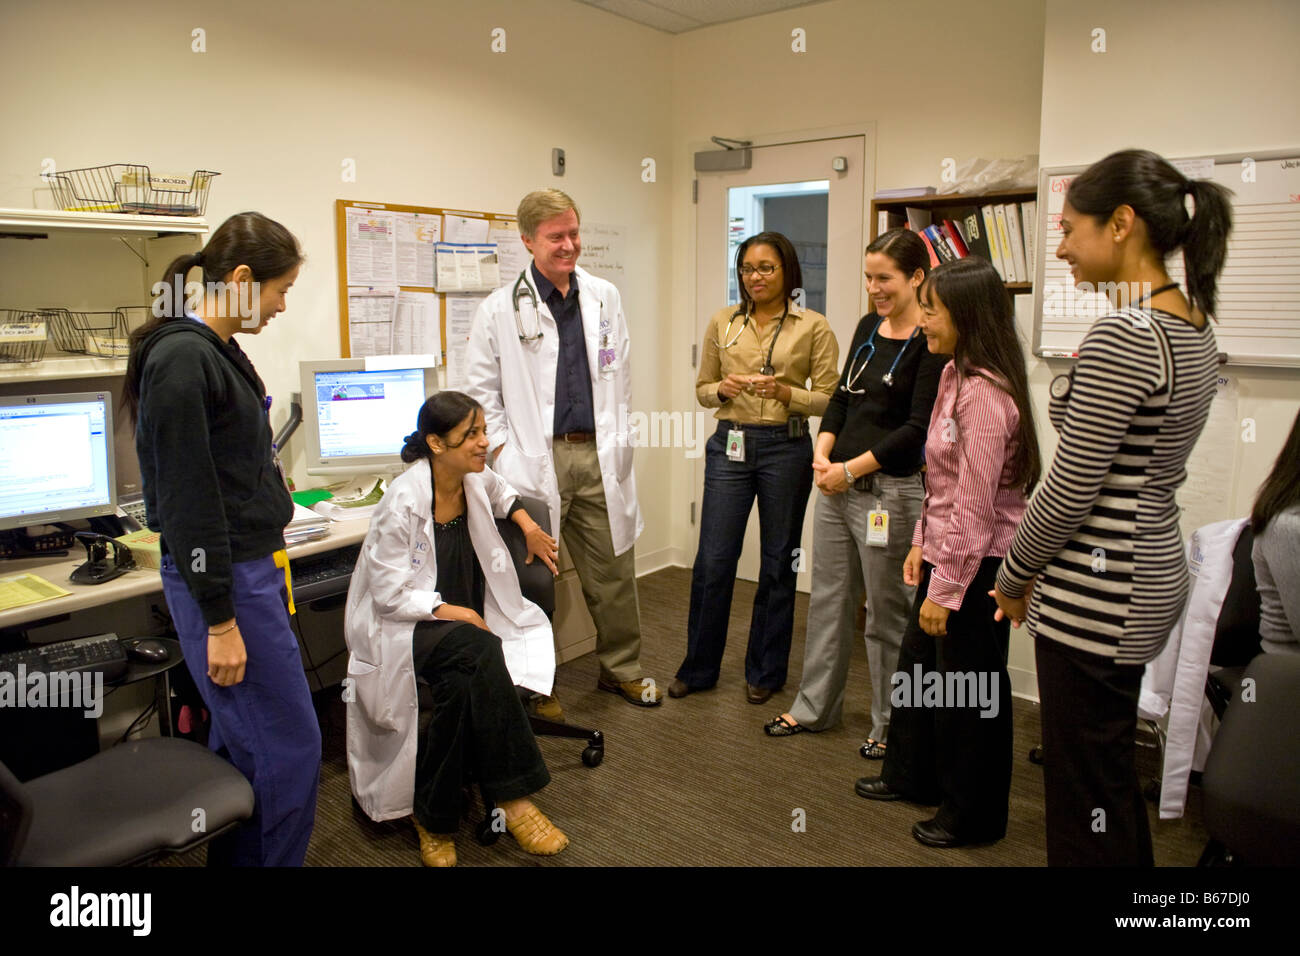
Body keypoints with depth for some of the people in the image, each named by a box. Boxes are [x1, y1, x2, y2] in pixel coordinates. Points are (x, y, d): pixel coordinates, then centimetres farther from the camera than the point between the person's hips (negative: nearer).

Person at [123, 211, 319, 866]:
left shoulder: (214, 351, 12)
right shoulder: (182, 359, -18)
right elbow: (187, 501, -20)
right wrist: (220, 620, -17)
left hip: (252, 567, 10)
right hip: (224, 581, -10)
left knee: (245, 739, 19)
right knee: (288, 748, -2)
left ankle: (236, 858, 34)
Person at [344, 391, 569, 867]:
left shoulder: (474, 480, 0)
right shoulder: (402, 503, -19)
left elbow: (501, 492, 28)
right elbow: (390, 594, -17)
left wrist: (528, 525, 14)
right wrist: (454, 612, -24)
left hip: (463, 621, 6)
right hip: (401, 628, -6)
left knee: (463, 686, -30)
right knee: (481, 653, -35)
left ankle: (434, 816, -11)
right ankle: (513, 795, -23)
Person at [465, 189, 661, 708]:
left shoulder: (604, 297, 8)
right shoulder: (500, 309, -4)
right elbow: (481, 394, -1)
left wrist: (618, 440, 12)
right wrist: (505, 456, -7)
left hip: (599, 456, 4)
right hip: (536, 461, -3)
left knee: (614, 569, 12)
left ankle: (622, 669, 31)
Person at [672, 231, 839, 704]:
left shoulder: (814, 327, 0)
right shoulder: (722, 322, 7)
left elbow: (828, 399, -1)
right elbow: (702, 389, 13)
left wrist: (785, 392, -18)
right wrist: (722, 389, -9)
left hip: (787, 447, -1)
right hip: (730, 444, 2)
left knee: (778, 562, 8)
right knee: (713, 560, 1)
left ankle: (765, 671, 25)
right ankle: (698, 667, 20)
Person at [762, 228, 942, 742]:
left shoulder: (931, 341, -11)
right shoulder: (868, 327, 11)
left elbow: (917, 427, -15)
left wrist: (851, 469, -16)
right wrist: (823, 451, -3)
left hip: (890, 490, -7)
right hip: (836, 485, 7)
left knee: (887, 611, 6)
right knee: (828, 598, 15)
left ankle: (892, 724, 24)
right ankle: (814, 706, 31)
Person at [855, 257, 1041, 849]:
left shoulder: (984, 393, -23)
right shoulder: (954, 376, 7)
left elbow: (975, 505, -23)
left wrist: (946, 589, -19)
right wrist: (922, 542, 13)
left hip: (978, 563, -10)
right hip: (948, 550, 10)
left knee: (969, 689, 7)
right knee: (919, 664, 22)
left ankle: (971, 816, 28)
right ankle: (911, 775, 43)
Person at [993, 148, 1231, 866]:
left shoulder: (1122, 336, -21)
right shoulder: (1191, 327, 10)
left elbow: (1070, 488, -20)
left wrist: (1013, 578, -3)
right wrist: (1037, 573, 16)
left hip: (1097, 591, -10)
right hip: (1153, 570, 10)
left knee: (1085, 803, 6)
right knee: (1113, 779, 24)